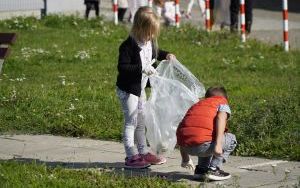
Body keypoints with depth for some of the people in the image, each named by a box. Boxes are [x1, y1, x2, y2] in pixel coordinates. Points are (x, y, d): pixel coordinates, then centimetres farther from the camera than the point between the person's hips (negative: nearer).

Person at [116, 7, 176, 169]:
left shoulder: (149, 42, 2)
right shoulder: (129, 45, -24)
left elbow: (154, 52, 23)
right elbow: (122, 67, -29)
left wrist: (166, 55, 3)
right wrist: (142, 68, -34)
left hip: (140, 88, 9)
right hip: (127, 89, -9)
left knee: (141, 122, 18)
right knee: (131, 122, -5)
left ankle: (143, 152, 29)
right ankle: (131, 157, 1)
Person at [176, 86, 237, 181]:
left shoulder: (196, 105, 35)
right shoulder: (223, 102, 20)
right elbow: (221, 117, -6)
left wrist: (185, 159, 48)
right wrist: (218, 144, -16)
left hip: (186, 147, 7)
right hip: (201, 144, -7)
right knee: (231, 139, 19)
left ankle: (201, 168, 24)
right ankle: (213, 169, 9)